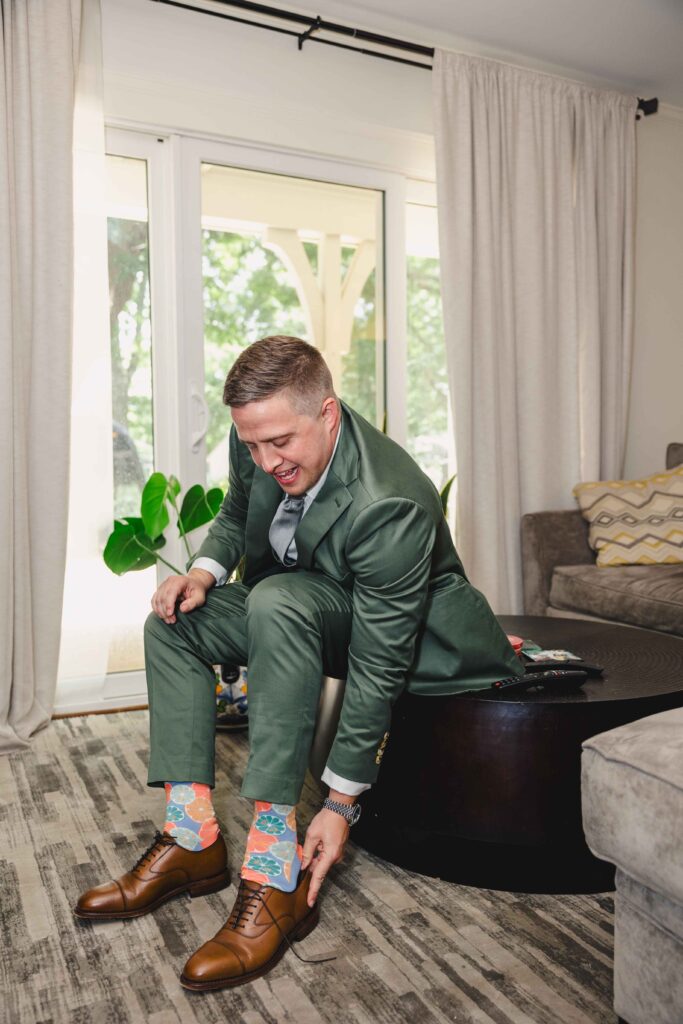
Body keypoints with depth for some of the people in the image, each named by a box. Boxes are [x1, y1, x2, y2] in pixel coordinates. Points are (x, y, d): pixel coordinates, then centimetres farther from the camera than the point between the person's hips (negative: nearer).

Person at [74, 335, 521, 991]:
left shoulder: (389, 506, -36)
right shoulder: (258, 442, -14)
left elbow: (378, 667, -32)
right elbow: (237, 513, 9)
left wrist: (341, 803, -26)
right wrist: (205, 570, -13)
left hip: (409, 629, -8)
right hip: (296, 613, 8)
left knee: (278, 600, -37)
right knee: (172, 622, -5)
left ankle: (276, 878, -33)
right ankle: (192, 840, -7)